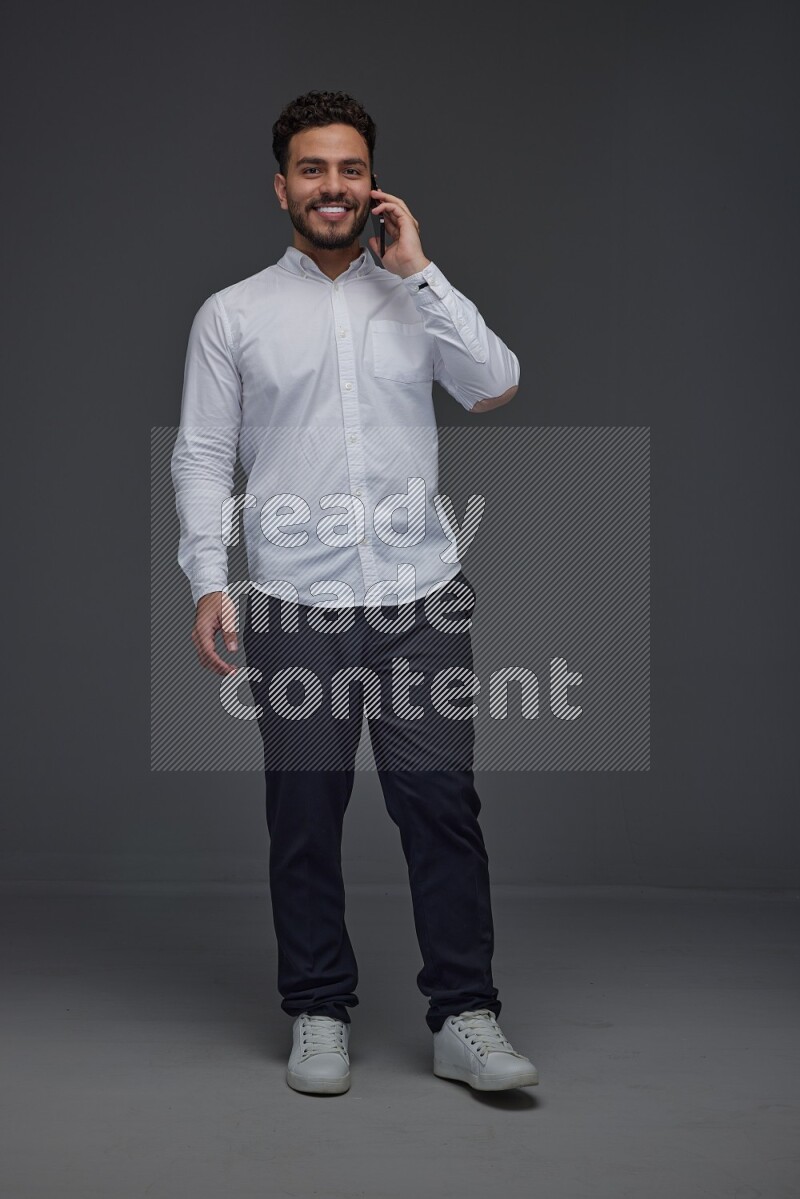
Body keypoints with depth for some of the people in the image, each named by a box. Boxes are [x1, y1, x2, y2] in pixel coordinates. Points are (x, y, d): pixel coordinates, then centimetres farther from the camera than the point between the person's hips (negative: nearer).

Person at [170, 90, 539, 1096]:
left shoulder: (417, 298, 12)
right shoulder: (231, 315, 8)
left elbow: (495, 387, -4)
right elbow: (201, 458, 5)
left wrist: (419, 270, -4)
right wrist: (208, 581, -6)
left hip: (422, 598, 1)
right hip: (294, 606, -1)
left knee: (442, 804, -2)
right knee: (304, 815, 5)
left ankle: (464, 1019, 8)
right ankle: (319, 1014, 19)